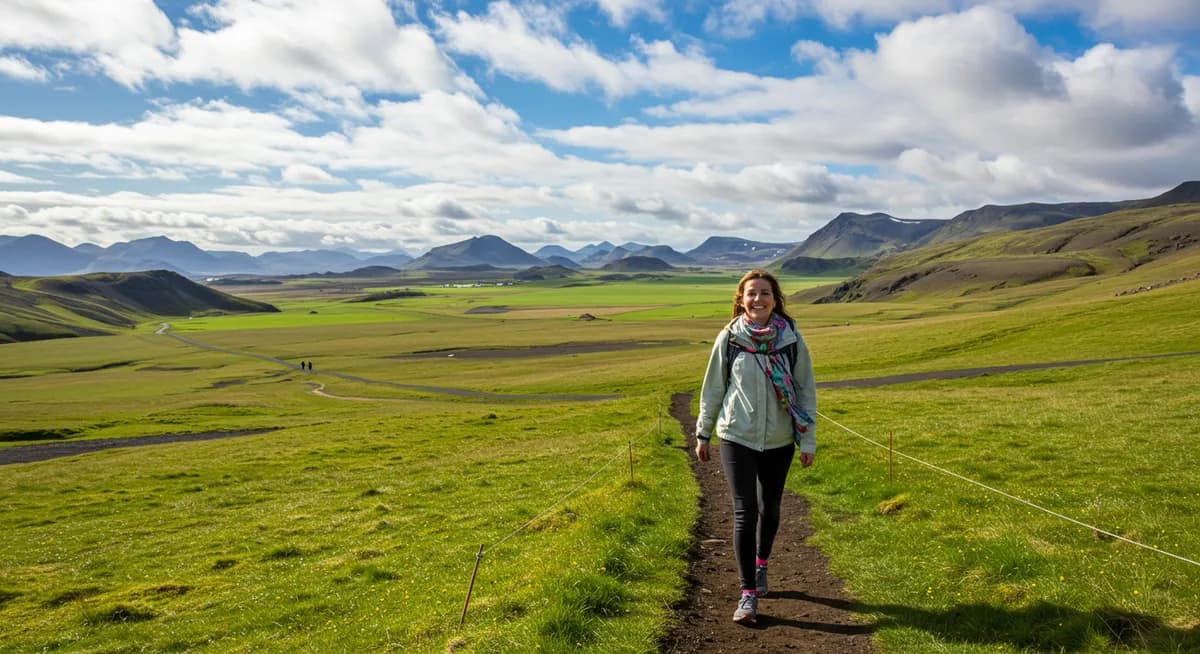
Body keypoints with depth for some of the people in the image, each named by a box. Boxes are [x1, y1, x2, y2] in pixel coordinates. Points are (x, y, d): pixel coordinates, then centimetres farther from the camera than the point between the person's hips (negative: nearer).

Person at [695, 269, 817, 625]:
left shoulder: (790, 337, -6)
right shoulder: (729, 338, -6)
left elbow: (805, 389, 0)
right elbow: (713, 388, 3)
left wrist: (808, 439, -1)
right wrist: (702, 434, 7)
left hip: (779, 440, 2)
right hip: (737, 437, -1)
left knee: (770, 507, 17)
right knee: (745, 511, -6)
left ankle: (761, 564, 42)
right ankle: (748, 593, 1)